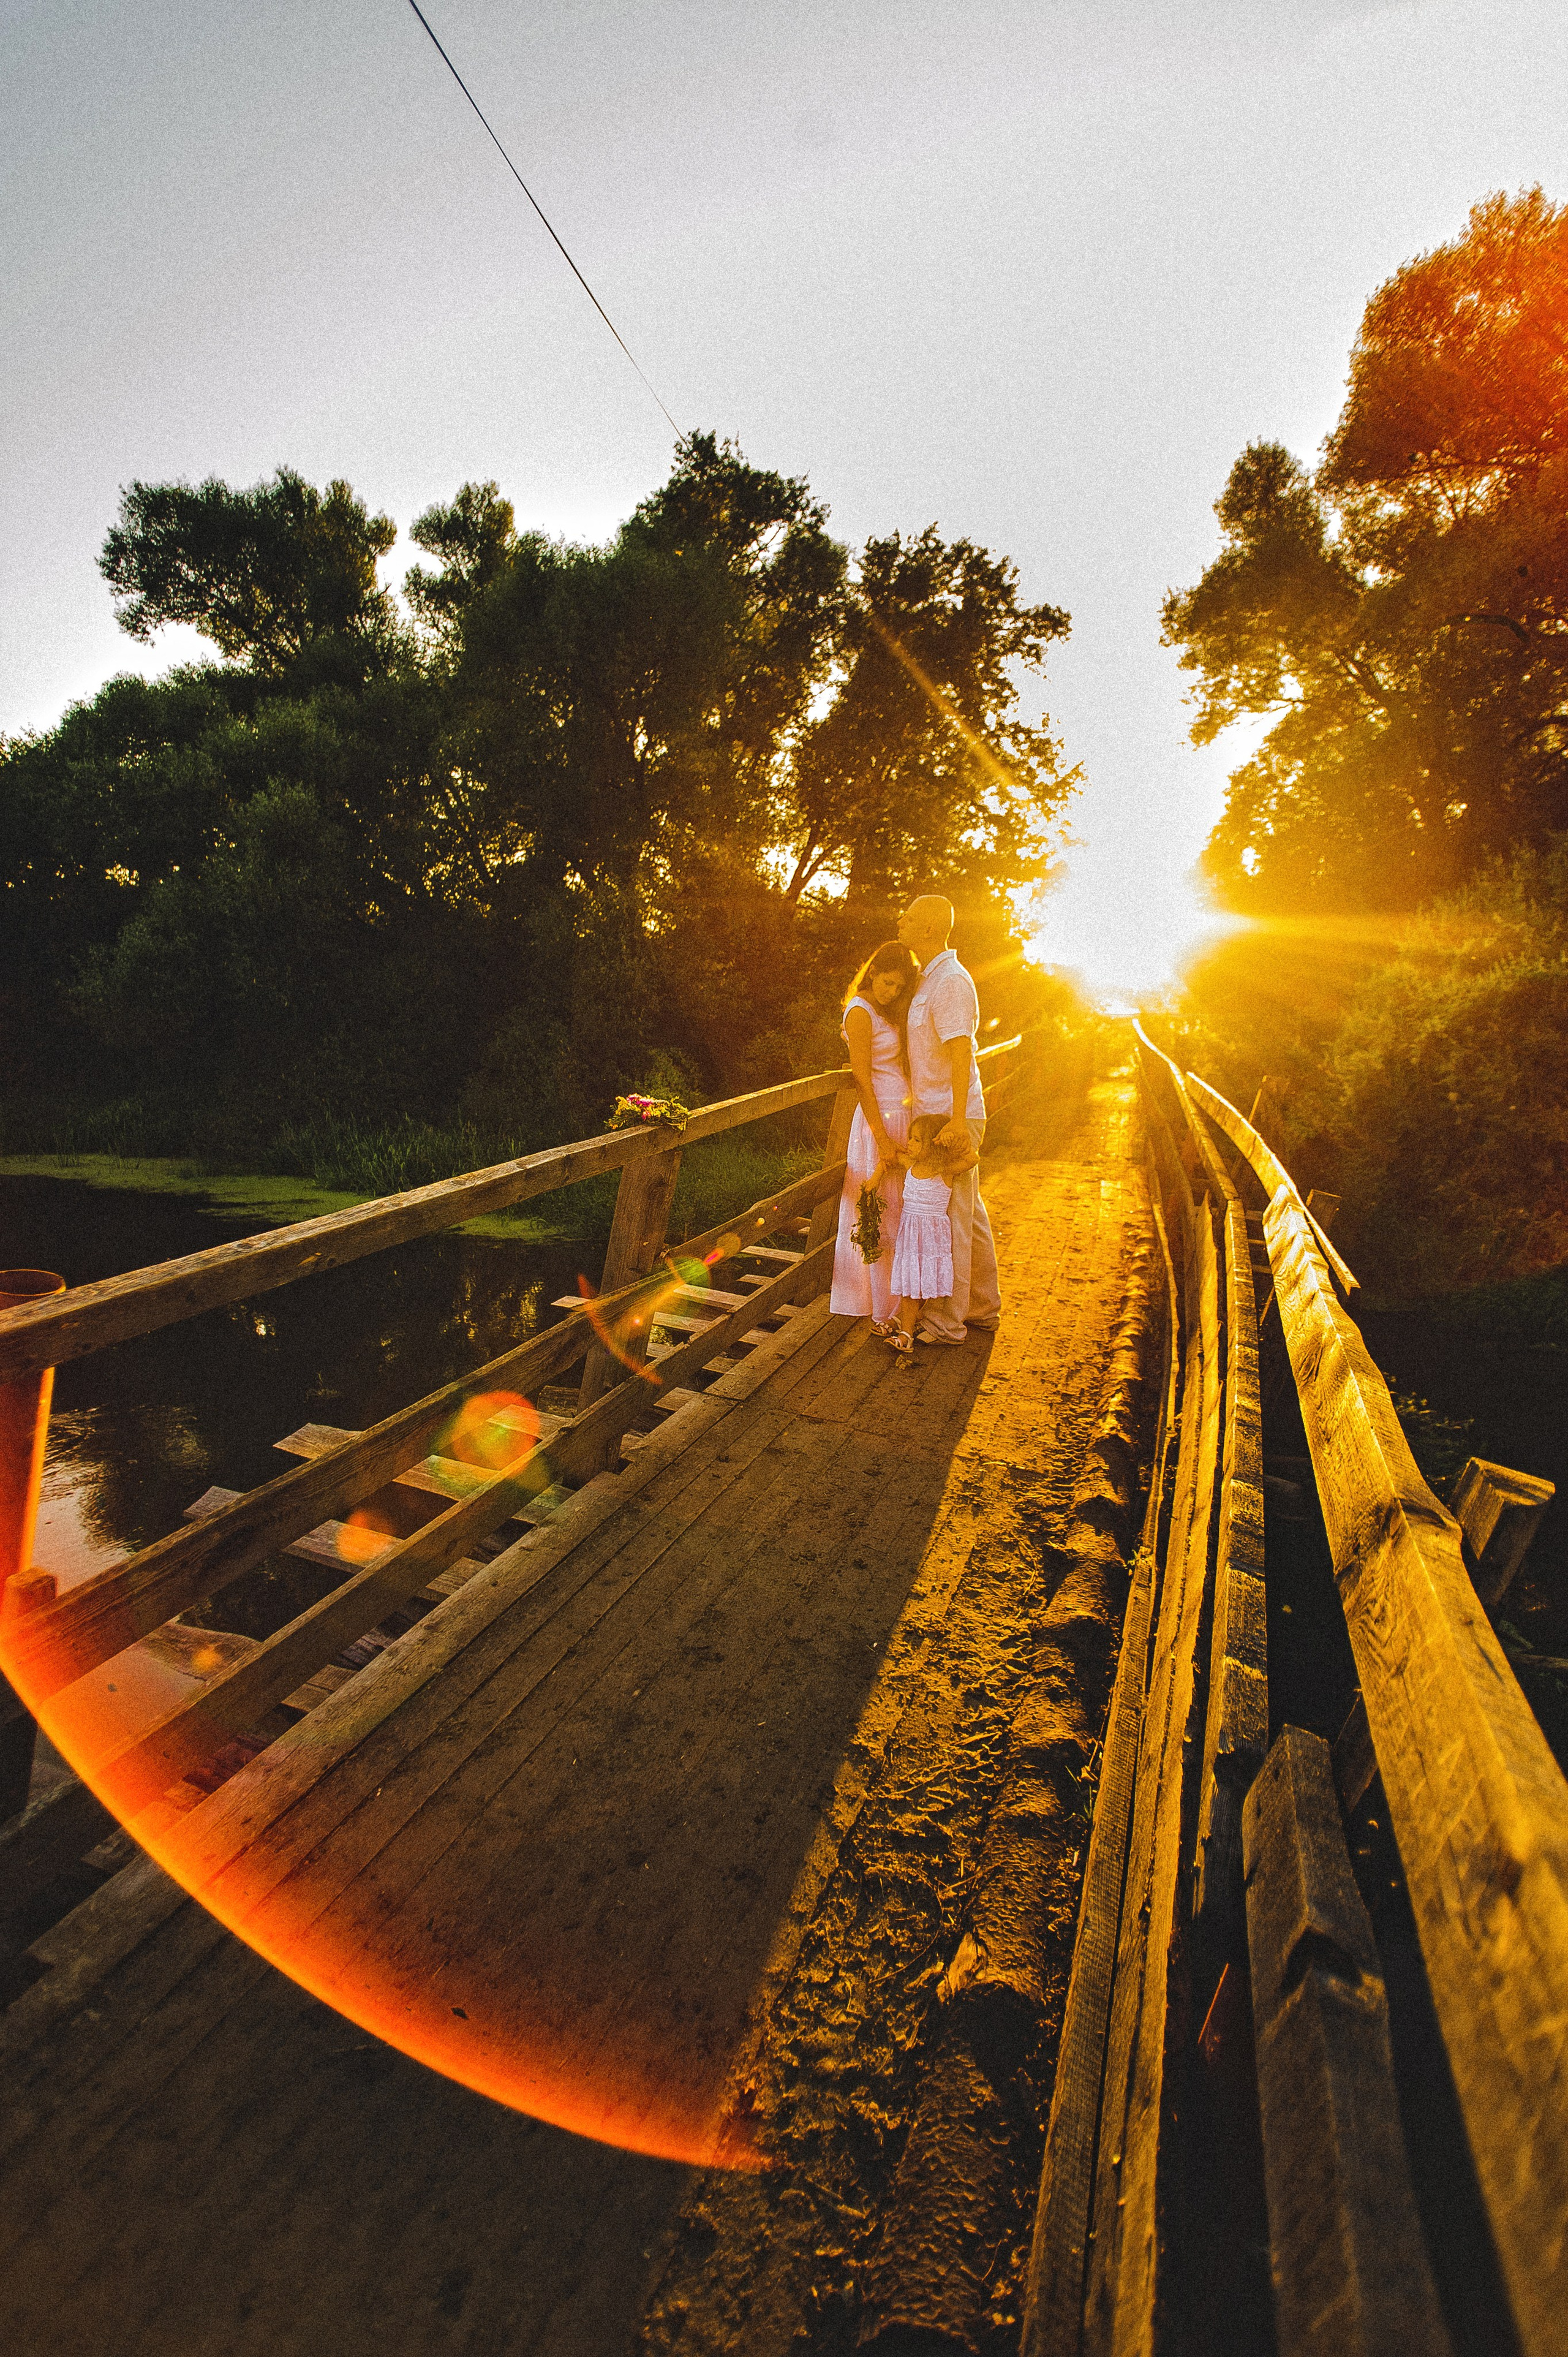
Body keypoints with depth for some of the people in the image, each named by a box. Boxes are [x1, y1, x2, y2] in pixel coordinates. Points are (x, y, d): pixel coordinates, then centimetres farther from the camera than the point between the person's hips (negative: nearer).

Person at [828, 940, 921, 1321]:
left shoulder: (885, 1010, 15)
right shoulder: (861, 1011, -12)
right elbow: (862, 1082, -16)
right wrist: (883, 1140, -18)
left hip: (901, 1114, 8)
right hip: (882, 1118, -8)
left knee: (894, 1214, 12)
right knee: (883, 1216, -2)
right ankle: (884, 1308, 7)